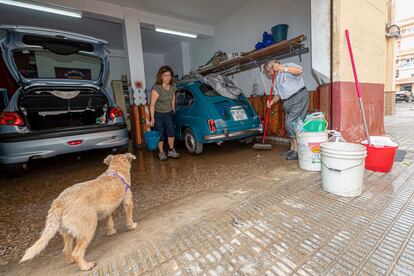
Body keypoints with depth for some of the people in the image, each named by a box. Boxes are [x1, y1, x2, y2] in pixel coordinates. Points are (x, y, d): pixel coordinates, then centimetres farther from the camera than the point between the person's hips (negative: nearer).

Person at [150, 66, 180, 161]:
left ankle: (171, 151, 21)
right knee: (160, 135, 3)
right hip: (158, 114, -4)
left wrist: (173, 108, 18)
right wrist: (152, 118, -23)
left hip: (168, 113, 5)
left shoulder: (172, 87, -6)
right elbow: (152, 104, -22)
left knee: (171, 133, 2)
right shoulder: (156, 88, -24)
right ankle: (161, 153, 21)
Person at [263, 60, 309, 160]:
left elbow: (299, 70, -23)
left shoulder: (288, 65, -2)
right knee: (289, 124, 9)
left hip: (299, 97, -9)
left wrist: (283, 68, -26)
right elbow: (278, 94, 20)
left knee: (291, 123, -15)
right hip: (288, 102, 9)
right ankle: (292, 148, 21)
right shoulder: (276, 79, 21)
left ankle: (298, 150, -9)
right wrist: (272, 101, 2)